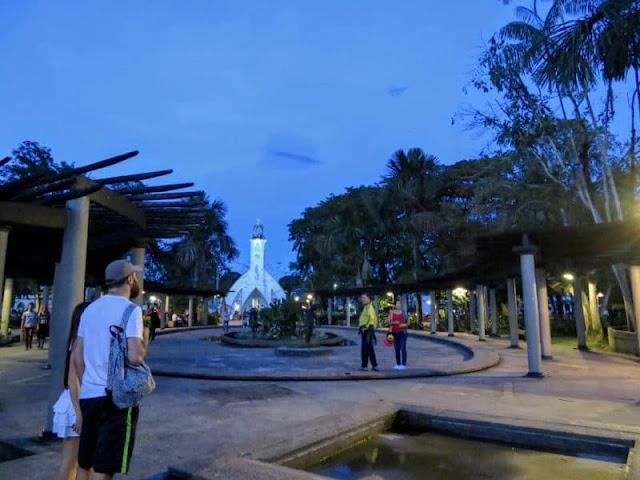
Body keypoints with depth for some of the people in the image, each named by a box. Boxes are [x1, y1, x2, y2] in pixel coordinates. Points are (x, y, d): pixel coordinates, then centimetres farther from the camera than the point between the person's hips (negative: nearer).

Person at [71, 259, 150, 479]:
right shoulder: (130, 309, -12)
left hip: (88, 395, 7)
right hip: (116, 396, -7)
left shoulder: (91, 308, 11)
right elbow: (134, 357, -23)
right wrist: (145, 339, -3)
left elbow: (77, 357, 14)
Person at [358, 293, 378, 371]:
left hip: (367, 330, -10)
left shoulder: (369, 307, -10)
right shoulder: (366, 307, 19)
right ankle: (374, 365, 16)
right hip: (366, 330, 10)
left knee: (365, 348, -5)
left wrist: (366, 326, -22)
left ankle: (364, 365, 0)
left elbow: (371, 317, -27)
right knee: (370, 349, 13)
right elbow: (374, 318, 27)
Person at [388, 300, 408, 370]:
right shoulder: (391, 312, 7)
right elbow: (389, 322, 4)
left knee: (403, 348, -8)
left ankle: (403, 364, -7)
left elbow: (407, 322, 10)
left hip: (402, 332, -2)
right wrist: (394, 322, -15)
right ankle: (398, 364, 12)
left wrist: (404, 325, -10)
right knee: (396, 349, 5)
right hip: (394, 332, 2)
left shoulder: (403, 312, 5)